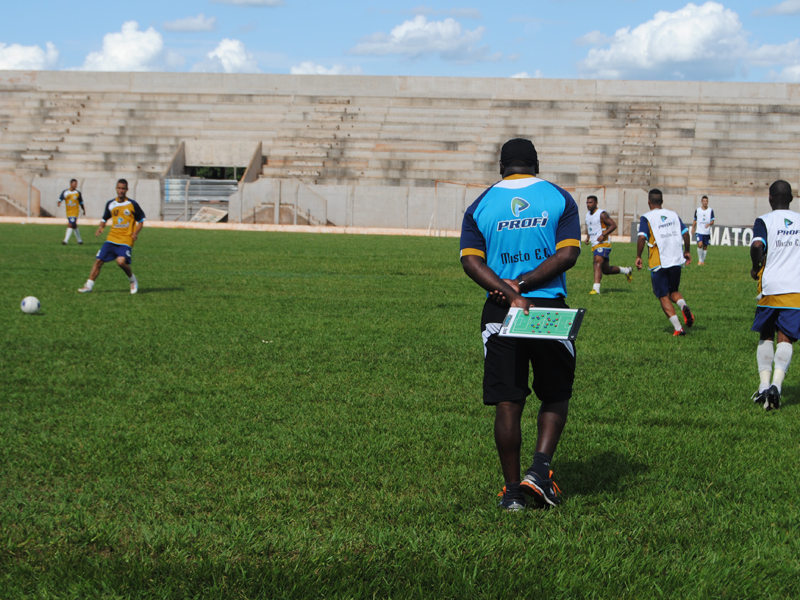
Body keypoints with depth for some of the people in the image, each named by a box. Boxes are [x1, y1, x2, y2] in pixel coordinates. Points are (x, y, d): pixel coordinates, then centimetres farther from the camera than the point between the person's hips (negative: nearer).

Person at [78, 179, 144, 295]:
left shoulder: (132, 204, -2)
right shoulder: (110, 204, 8)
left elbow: (141, 220, 6)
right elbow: (105, 218, 22)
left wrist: (136, 232, -11)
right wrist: (101, 227, 2)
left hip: (126, 239, -4)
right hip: (112, 238, 4)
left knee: (121, 261, -24)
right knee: (99, 260, -4)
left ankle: (132, 280, 3)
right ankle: (89, 285, 5)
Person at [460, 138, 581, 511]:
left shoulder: (480, 205, 6)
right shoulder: (560, 198, 4)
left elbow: (470, 260, -6)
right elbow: (568, 255, -7)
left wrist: (509, 292, -14)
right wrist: (522, 284, -9)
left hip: (499, 313, 1)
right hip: (550, 310, -1)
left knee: (507, 404, 4)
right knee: (556, 397, 15)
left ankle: (512, 491, 7)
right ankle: (540, 469, -1)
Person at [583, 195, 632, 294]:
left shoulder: (601, 214, -11)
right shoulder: (588, 215, 14)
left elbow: (613, 225, -13)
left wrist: (603, 235, -22)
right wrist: (587, 236, 11)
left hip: (603, 244, -9)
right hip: (594, 245, 9)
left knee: (598, 263, -25)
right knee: (606, 270, 13)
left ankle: (596, 288, -33)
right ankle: (627, 270, 34)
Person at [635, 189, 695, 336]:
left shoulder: (646, 218, -5)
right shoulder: (673, 215, 9)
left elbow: (642, 237, -17)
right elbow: (685, 233, 7)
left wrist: (638, 256, -7)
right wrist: (687, 252, 20)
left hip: (658, 263, -4)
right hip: (676, 261, 4)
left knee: (664, 297, 5)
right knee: (673, 292, 21)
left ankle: (678, 328, -6)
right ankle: (683, 306, -13)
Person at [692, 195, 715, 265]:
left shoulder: (710, 210, 3)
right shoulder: (697, 210, 5)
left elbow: (712, 221, 0)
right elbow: (695, 221, 16)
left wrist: (709, 224, -20)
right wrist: (693, 228, 14)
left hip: (707, 232, 1)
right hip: (699, 231, -1)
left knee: (705, 247, 7)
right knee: (700, 245, -19)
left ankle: (703, 261, 22)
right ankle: (700, 260, -6)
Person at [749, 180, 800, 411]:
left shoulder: (764, 221, -1)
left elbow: (757, 245, -19)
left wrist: (756, 268, -3)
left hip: (771, 287, -1)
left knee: (766, 336, 16)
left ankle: (764, 384, 4)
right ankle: (776, 384, -23)